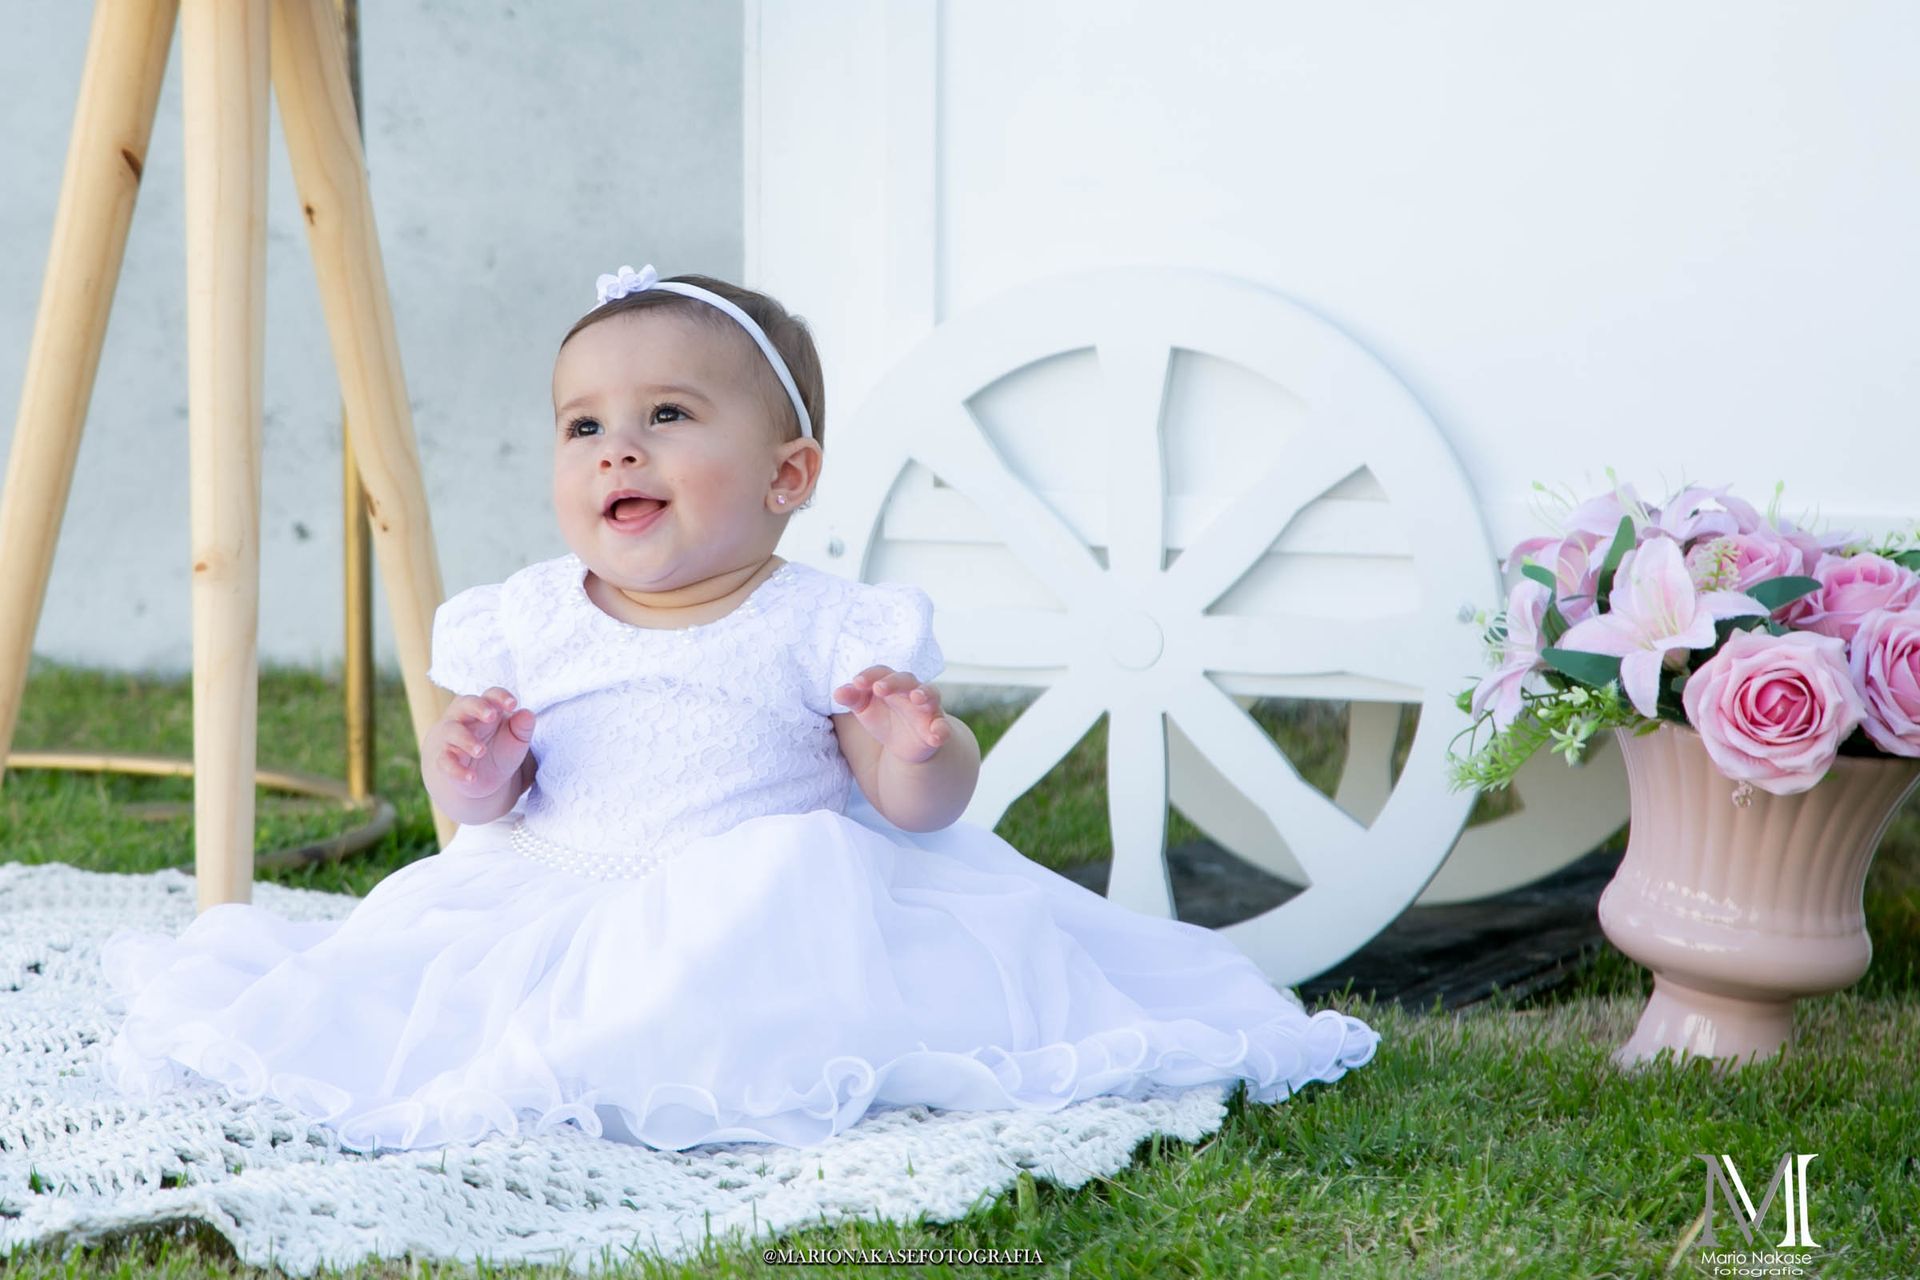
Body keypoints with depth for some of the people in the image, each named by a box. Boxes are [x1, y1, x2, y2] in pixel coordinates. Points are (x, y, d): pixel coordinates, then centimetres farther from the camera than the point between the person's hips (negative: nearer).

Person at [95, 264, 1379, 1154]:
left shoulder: (827, 628, -3)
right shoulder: (528, 625, 6)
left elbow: (918, 802, -3)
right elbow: (489, 804, 10)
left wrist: (918, 760, -26)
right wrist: (473, 776, -13)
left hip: (773, 901, -3)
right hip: (555, 901, 3)